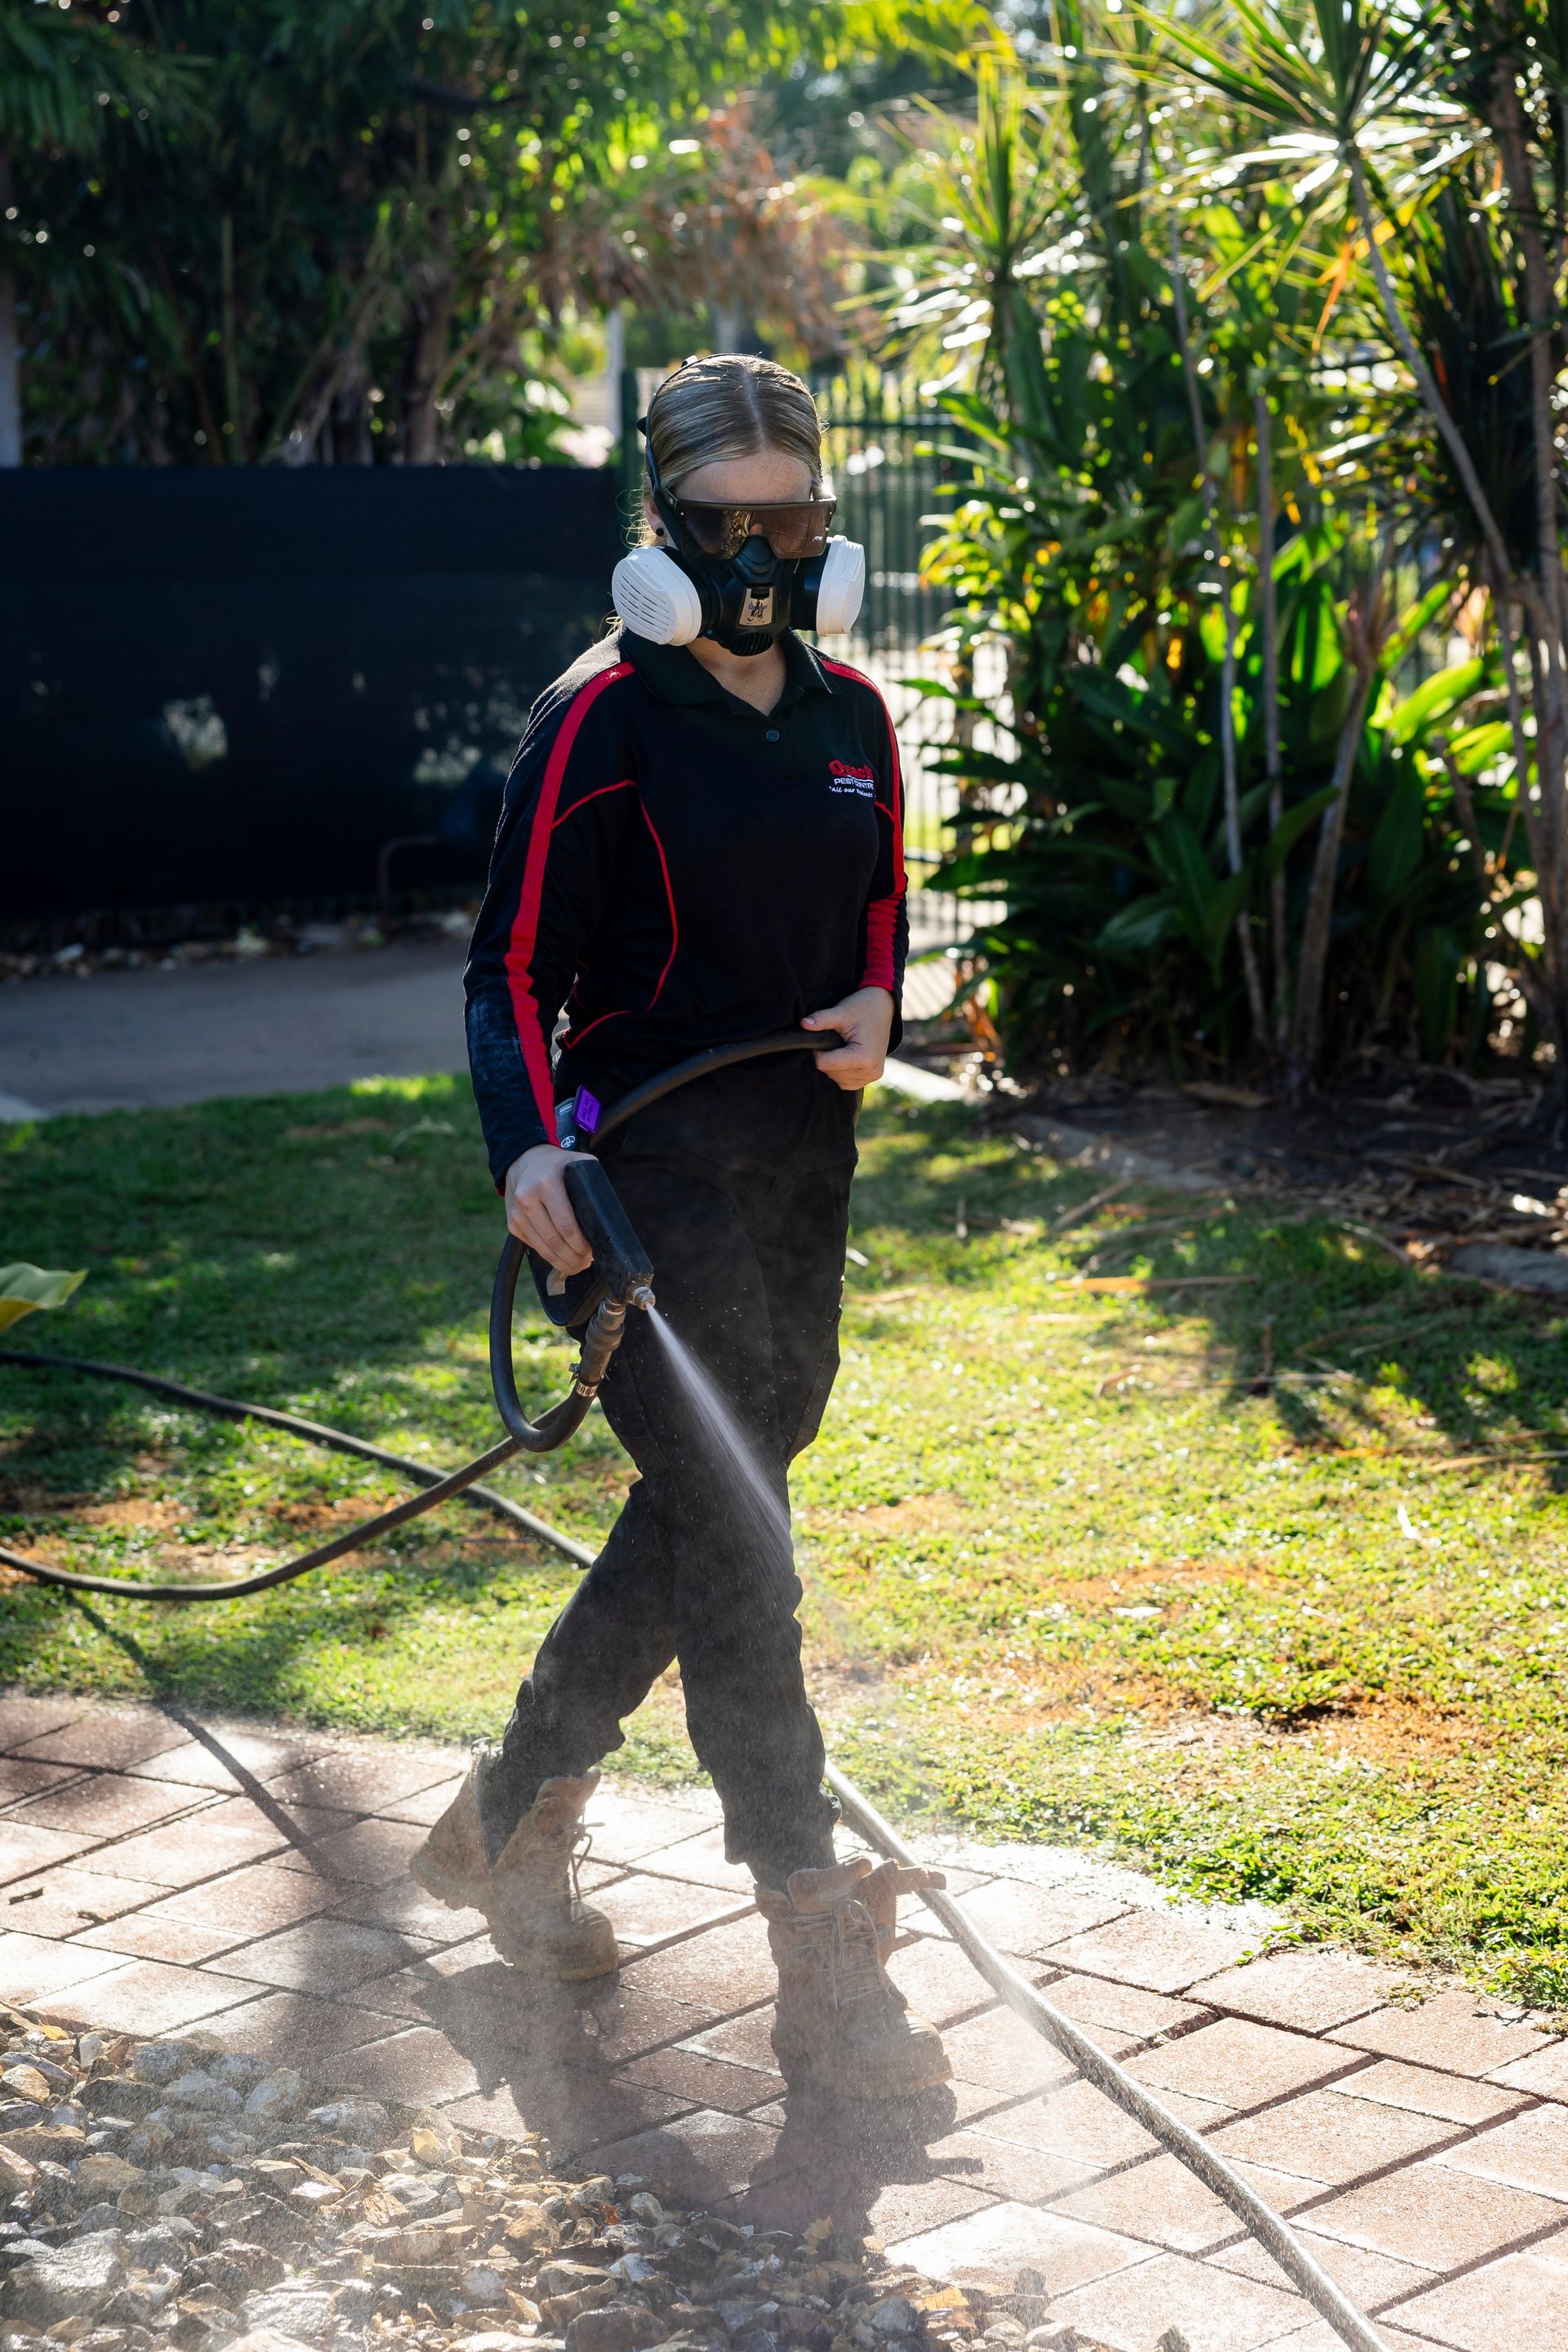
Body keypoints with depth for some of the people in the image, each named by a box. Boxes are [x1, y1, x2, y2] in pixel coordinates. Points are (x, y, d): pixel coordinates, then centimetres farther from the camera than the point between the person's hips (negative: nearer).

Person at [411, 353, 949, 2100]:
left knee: (704, 1514, 14)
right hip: (647, 1162, -7)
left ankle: (506, 1823, 33)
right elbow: (515, 959, -8)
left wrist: (874, 1007, -1)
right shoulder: (602, 716, -9)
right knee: (736, 1541, -11)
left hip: (803, 1162, 7)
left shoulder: (846, 715, 10)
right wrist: (526, 1149, -23)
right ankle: (823, 1971, -8)